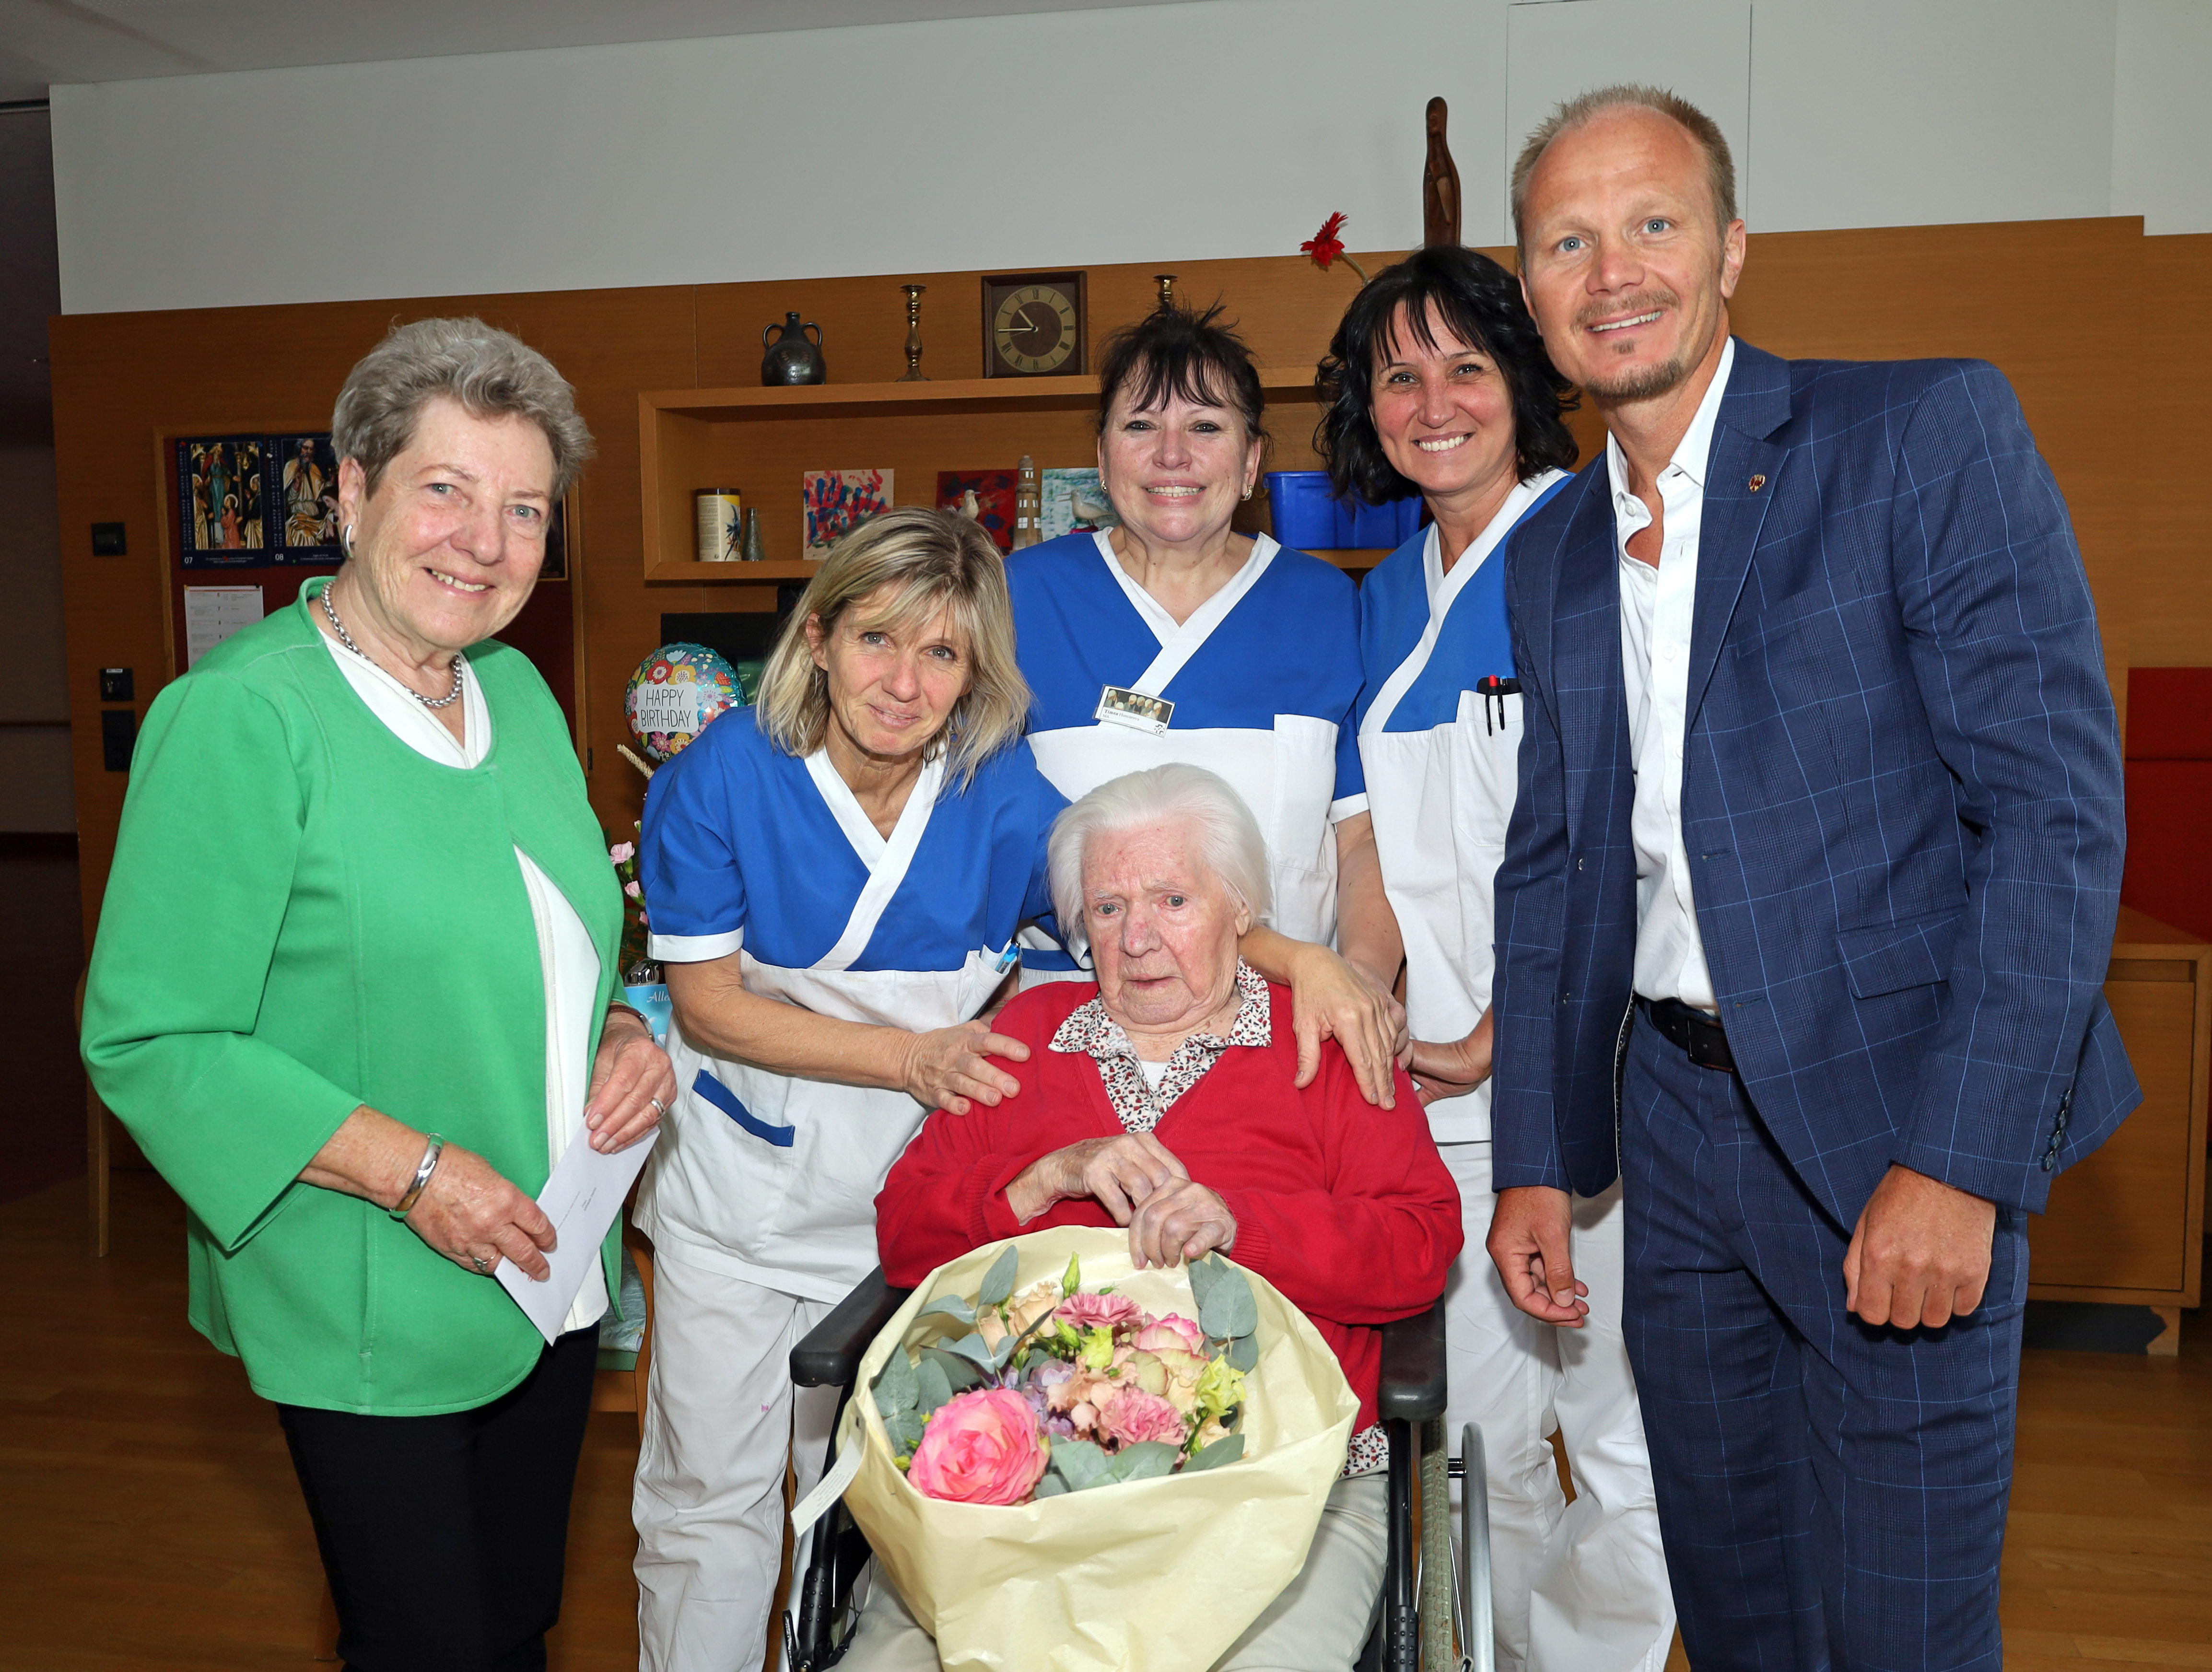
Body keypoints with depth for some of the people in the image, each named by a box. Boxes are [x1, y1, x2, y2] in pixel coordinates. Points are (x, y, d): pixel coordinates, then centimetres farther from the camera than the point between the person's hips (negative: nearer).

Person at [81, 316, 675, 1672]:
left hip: (555, 1275, 7)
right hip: (371, 1320, -6)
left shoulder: (519, 690, 6)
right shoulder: (244, 712, -16)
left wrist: (623, 1032, -2)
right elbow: (149, 1039, -18)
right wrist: (411, 1169, -22)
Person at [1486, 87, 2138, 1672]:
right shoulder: (1551, 555, 11)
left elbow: (2058, 801, -14)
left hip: (1897, 1123, -5)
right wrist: (1533, 1161, 9)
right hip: (1678, 1117, 5)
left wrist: (1960, 1160, -20)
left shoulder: (1930, 432, -7)